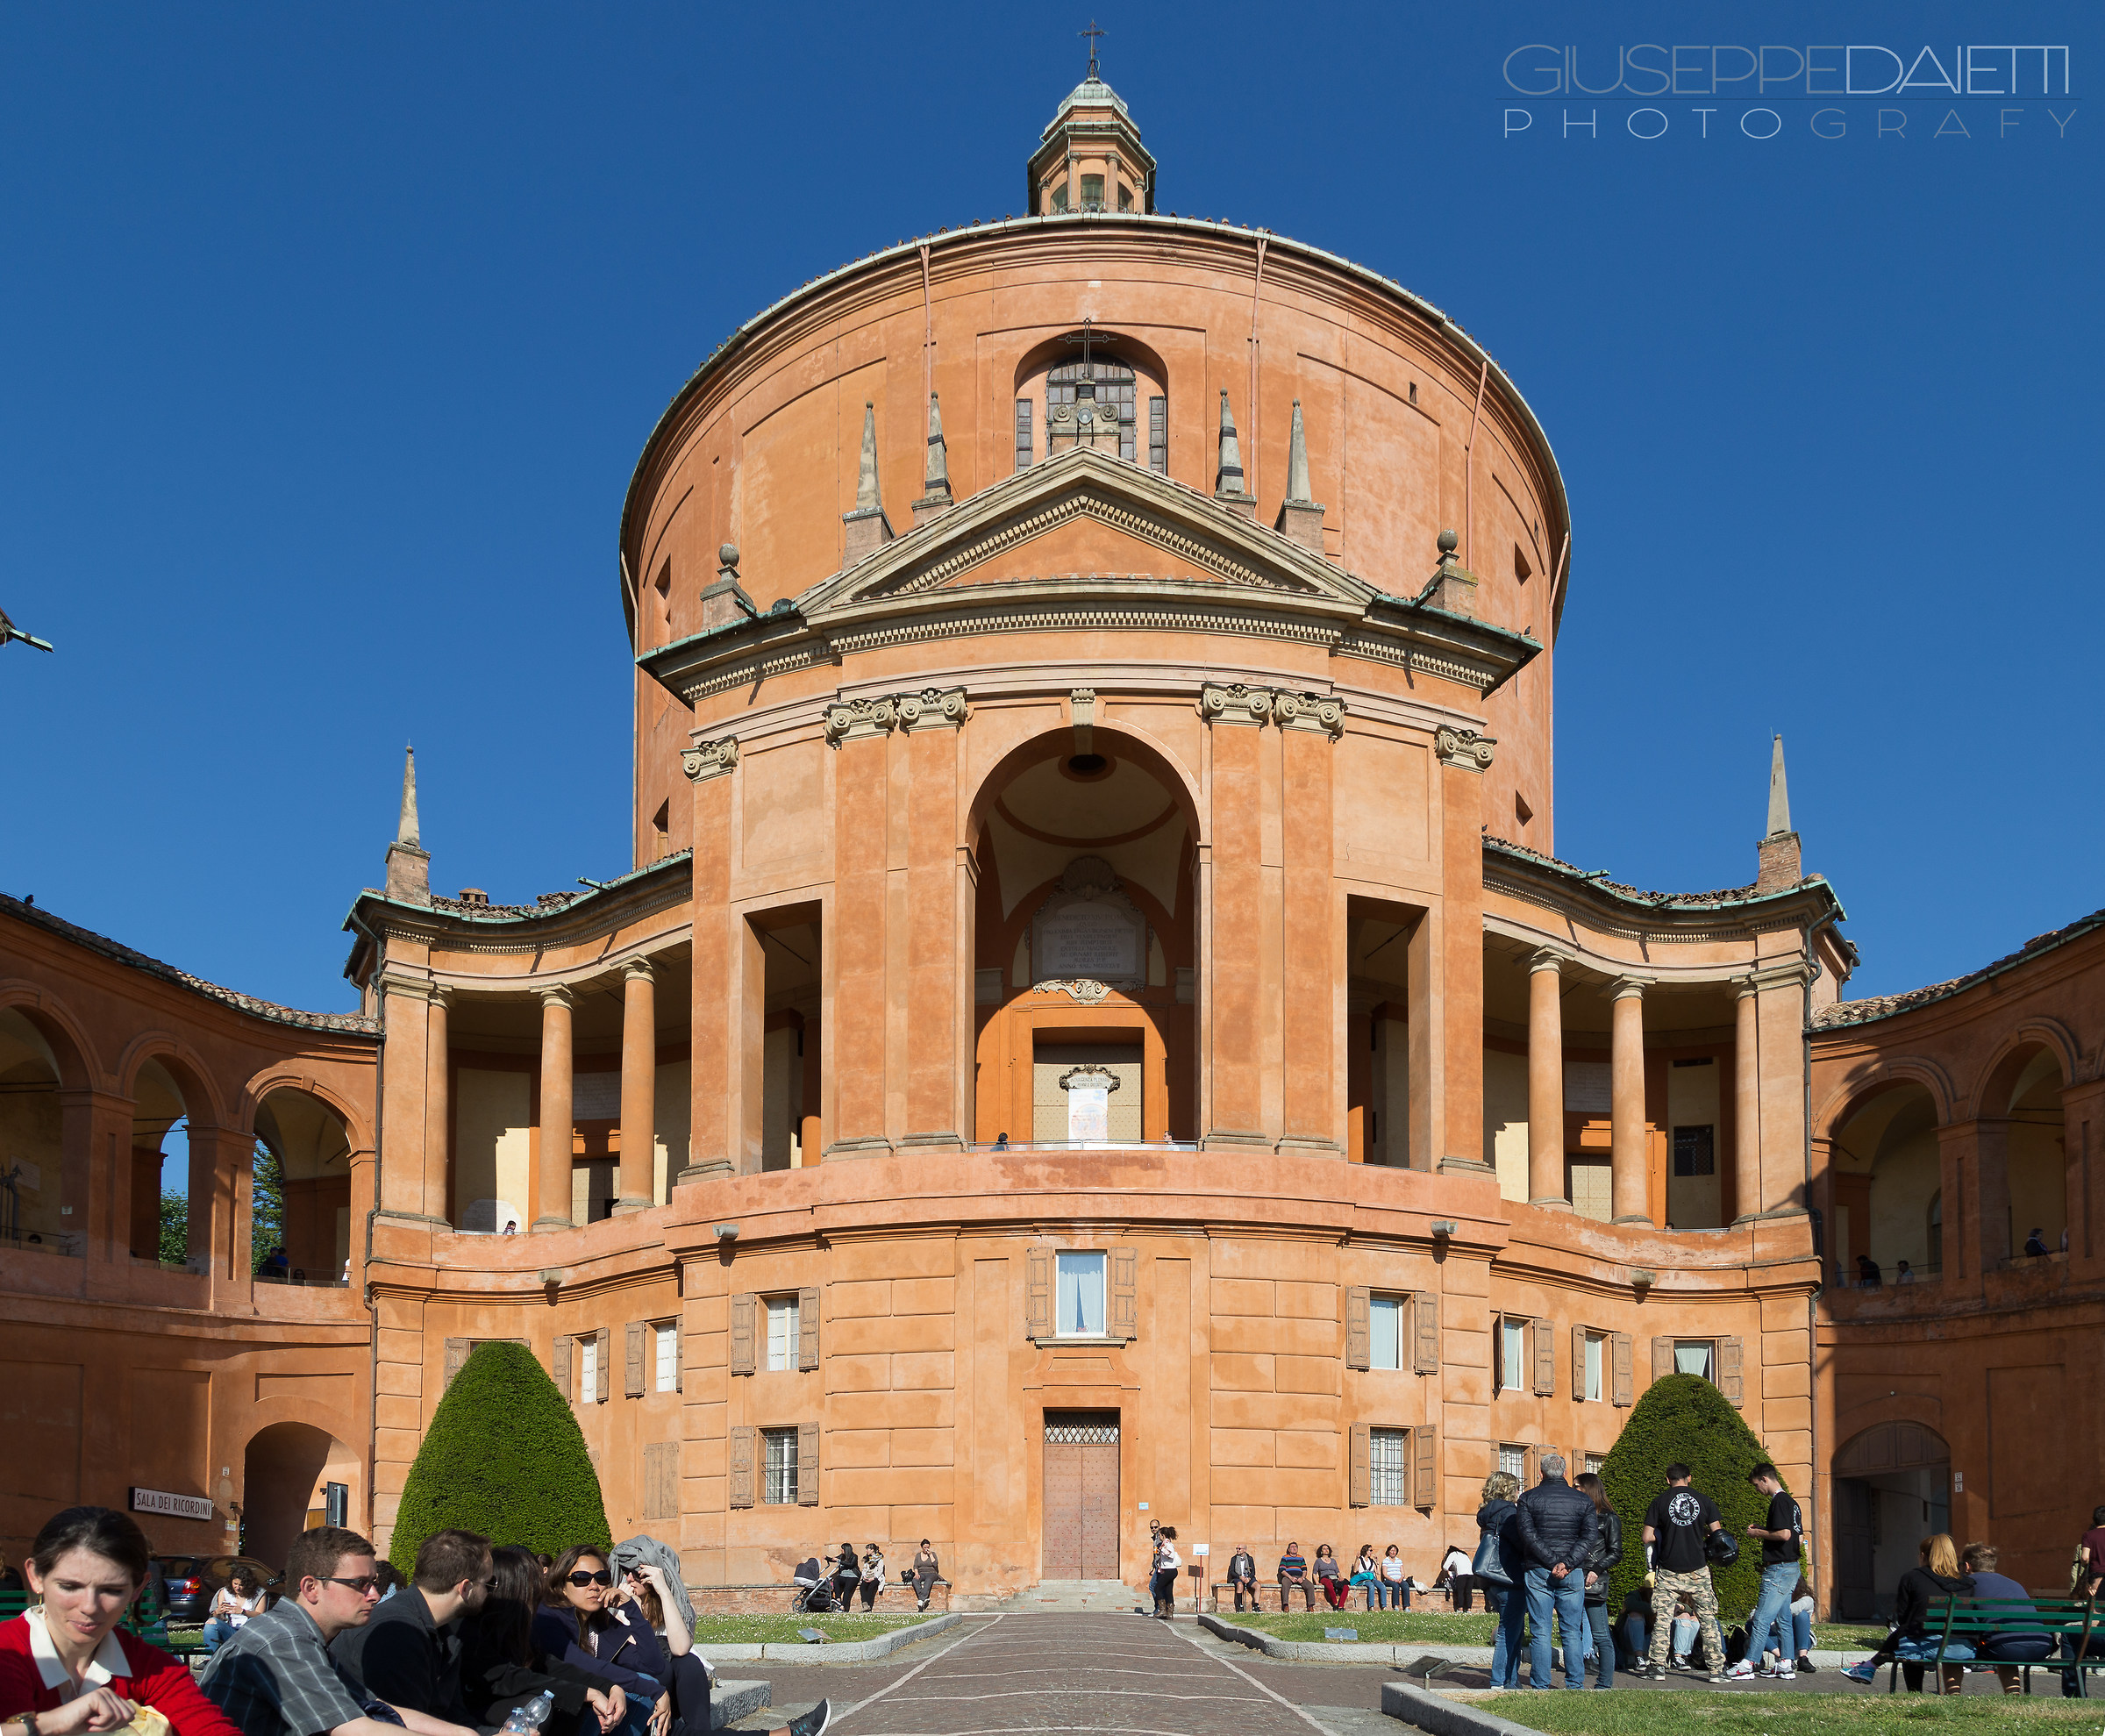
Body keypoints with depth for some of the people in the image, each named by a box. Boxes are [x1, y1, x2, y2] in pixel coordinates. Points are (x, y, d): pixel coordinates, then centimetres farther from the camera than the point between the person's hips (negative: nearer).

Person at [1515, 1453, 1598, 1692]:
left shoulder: (1528, 1499, 2)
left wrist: (1553, 1562, -12)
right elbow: (1591, 1535, -5)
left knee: (1540, 1632, 1)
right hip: (1573, 1574, 1)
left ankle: (1540, 1686, 0)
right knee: (1572, 1632, 7)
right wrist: (1567, 1563, -13)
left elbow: (1527, 1534, -10)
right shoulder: (1582, 1500, 7)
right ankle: (1575, 1685, 5)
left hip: (1538, 1572, -1)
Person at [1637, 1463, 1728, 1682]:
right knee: (1707, 1619, 5)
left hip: (1668, 1571, -1)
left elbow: (1647, 1537, -2)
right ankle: (1717, 1668, 3)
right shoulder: (1704, 1500, 3)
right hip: (1698, 1568, 1)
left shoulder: (1659, 1503, 0)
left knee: (1662, 1619, 4)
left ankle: (1657, 1665, 1)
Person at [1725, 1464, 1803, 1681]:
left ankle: (1749, 1664, -9)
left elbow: (1784, 1534, -24)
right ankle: (1786, 1666, 13)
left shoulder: (1779, 1502, -14)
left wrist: (1759, 1533, -9)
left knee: (1762, 1619, -9)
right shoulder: (1790, 1502, 16)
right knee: (1782, 1619, 12)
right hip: (1791, 1568, 10)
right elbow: (1800, 1537, 20)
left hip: (1779, 1569, -10)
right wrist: (1765, 1530, 16)